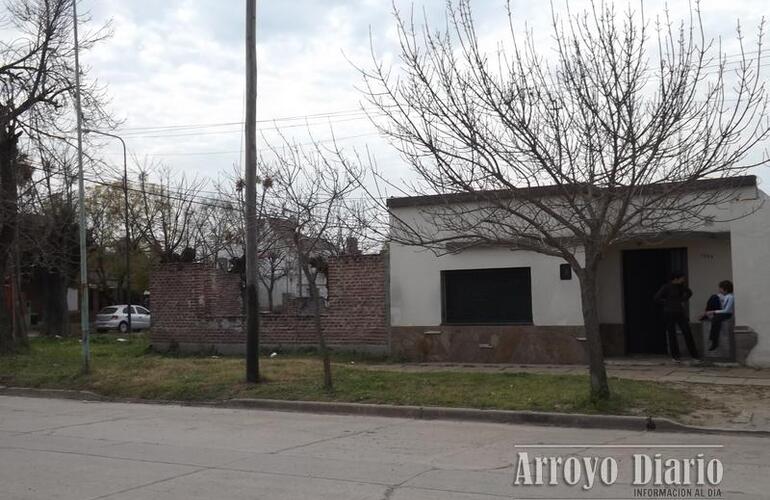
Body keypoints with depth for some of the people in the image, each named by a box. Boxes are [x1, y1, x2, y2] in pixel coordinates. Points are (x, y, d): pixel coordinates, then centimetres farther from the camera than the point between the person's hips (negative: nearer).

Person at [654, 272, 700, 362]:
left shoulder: (681, 286, 5)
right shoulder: (666, 287, -11)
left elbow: (689, 292, 24)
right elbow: (657, 298, -15)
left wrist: (684, 300, 11)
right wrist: (667, 304, -9)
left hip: (681, 312, 5)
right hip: (670, 313, -5)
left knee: (687, 332, -1)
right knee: (672, 335, 1)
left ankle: (694, 354, 6)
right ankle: (675, 356, 10)